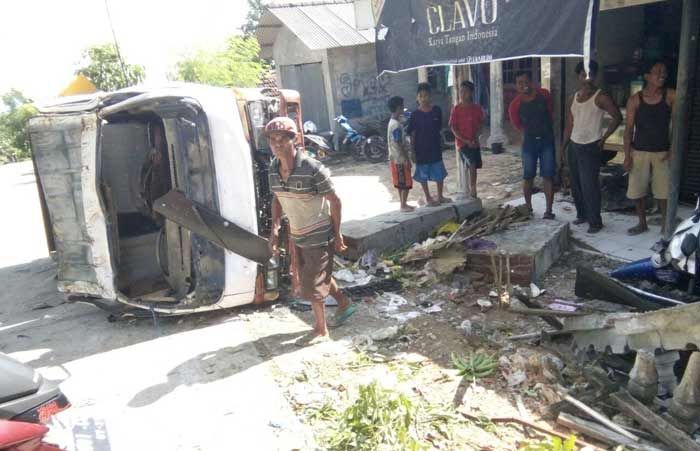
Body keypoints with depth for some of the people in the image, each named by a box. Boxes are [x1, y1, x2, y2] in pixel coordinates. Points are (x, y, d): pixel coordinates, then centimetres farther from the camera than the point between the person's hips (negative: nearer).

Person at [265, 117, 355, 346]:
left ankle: (321, 330, 24)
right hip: (297, 236, 7)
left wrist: (337, 233, -10)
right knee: (319, 276, 23)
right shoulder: (274, 169, -4)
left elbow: (335, 201, -15)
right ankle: (344, 304, 48)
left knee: (311, 286, 2)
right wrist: (275, 229, 1)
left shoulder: (313, 169, -24)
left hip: (318, 237, -7)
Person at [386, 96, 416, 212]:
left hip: (395, 158, 10)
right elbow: (399, 143, -22)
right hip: (400, 159, -10)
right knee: (406, 183, -2)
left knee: (401, 183, 15)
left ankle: (403, 204, 22)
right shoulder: (397, 124, -19)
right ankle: (404, 205, 3)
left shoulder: (393, 122, 11)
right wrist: (406, 158, -18)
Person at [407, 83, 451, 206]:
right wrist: (413, 149, -7)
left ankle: (440, 196, 27)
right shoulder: (415, 114, -8)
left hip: (435, 147, 2)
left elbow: (439, 127, 8)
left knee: (439, 173, 10)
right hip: (421, 148, -2)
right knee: (423, 174, 7)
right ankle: (428, 198, 21)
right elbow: (412, 134, -4)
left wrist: (440, 143, 6)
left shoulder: (437, 111, -2)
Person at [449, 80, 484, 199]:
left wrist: (475, 139, -10)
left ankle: (472, 192, 23)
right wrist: (466, 141, -14)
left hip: (474, 143, 4)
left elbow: (479, 125, 7)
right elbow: (453, 128, -7)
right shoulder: (456, 109, -5)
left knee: (473, 167, 10)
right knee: (472, 165, -20)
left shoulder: (477, 108, 4)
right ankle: (473, 192, -13)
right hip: (462, 143, -4)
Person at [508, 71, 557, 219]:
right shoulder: (515, 105, -8)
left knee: (548, 176, -4)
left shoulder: (544, 94, -5)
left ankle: (549, 210, -3)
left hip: (547, 140, 0)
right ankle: (528, 207, 21)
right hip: (529, 142, 0)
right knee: (528, 176, 6)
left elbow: (550, 110, 12)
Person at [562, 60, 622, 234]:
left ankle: (595, 221, 3)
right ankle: (582, 214, 27)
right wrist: (562, 147, 11)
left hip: (591, 147, -6)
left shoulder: (601, 97, -9)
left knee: (589, 185, -7)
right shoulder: (573, 98, 10)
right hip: (574, 146, 6)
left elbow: (617, 117, -7)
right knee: (576, 184, 12)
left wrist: (604, 138, -9)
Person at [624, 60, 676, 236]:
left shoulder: (671, 96, -4)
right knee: (636, 191, 6)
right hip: (639, 152, 1)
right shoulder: (635, 100, -4)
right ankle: (642, 223, 25)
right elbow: (629, 129, -2)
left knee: (663, 192, 1)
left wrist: (673, 149, -9)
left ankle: (666, 225, 18)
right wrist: (627, 155, -6)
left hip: (662, 152, -1)